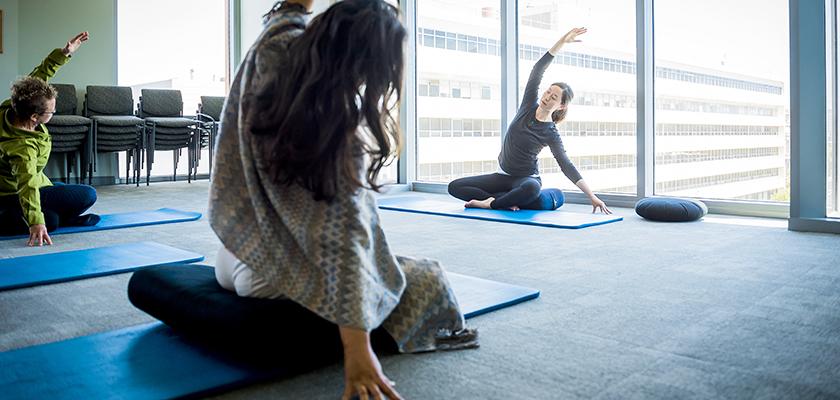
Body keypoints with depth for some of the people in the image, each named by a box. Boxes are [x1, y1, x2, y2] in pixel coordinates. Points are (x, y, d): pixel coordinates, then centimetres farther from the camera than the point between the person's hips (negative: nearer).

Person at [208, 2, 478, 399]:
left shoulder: (277, 44, -14)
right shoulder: (342, 133, -28)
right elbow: (346, 233, -32)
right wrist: (358, 349, -31)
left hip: (235, 244, 7)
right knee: (428, 279, 5)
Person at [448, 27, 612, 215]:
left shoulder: (551, 134, -12)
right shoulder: (529, 105, -3)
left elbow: (567, 166, -16)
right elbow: (538, 70, -10)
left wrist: (592, 196, -25)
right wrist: (562, 41, -20)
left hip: (527, 178, -5)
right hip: (503, 175, 5)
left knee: (531, 189, -43)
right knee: (455, 186, -9)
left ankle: (491, 203, -20)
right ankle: (505, 201, -15)